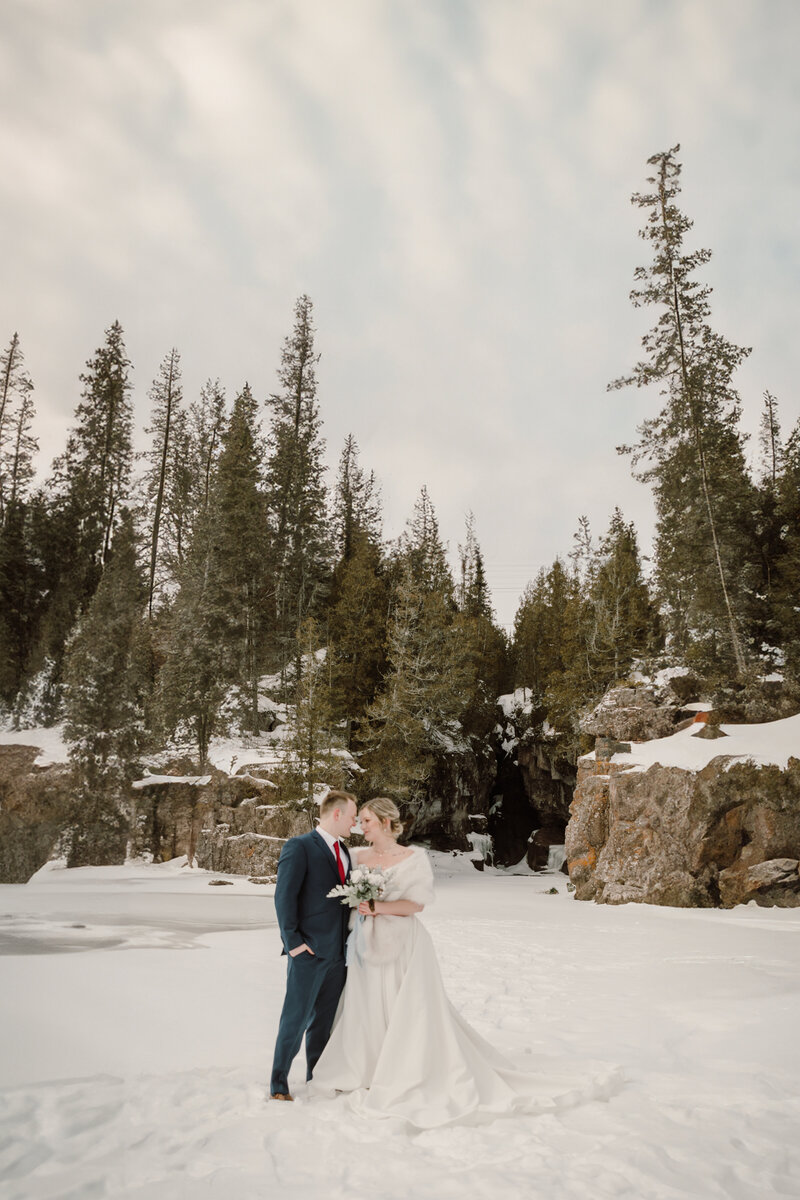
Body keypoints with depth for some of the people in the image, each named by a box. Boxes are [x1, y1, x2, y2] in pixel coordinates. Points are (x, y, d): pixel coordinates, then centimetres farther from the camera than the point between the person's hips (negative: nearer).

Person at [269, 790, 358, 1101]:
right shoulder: (299, 847, -11)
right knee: (296, 1018, 1)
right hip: (309, 951, -7)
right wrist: (293, 941, -16)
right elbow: (284, 897, -15)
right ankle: (278, 1084, 16)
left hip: (337, 952, 7)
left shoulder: (343, 850, 13)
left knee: (324, 1019, 16)